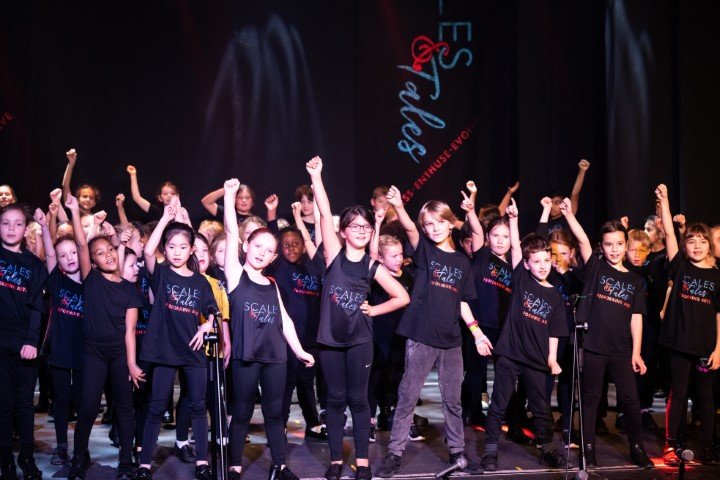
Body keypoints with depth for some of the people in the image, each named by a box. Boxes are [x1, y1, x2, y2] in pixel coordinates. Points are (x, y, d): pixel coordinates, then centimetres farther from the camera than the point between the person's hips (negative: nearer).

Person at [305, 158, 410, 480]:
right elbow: (325, 213, -10)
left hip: (359, 339, 0)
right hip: (330, 338, 0)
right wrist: (316, 176, -16)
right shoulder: (334, 255, -2)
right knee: (336, 399, 8)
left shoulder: (372, 267, 1)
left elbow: (402, 298, 7)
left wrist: (373, 310, -1)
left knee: (358, 399, 6)